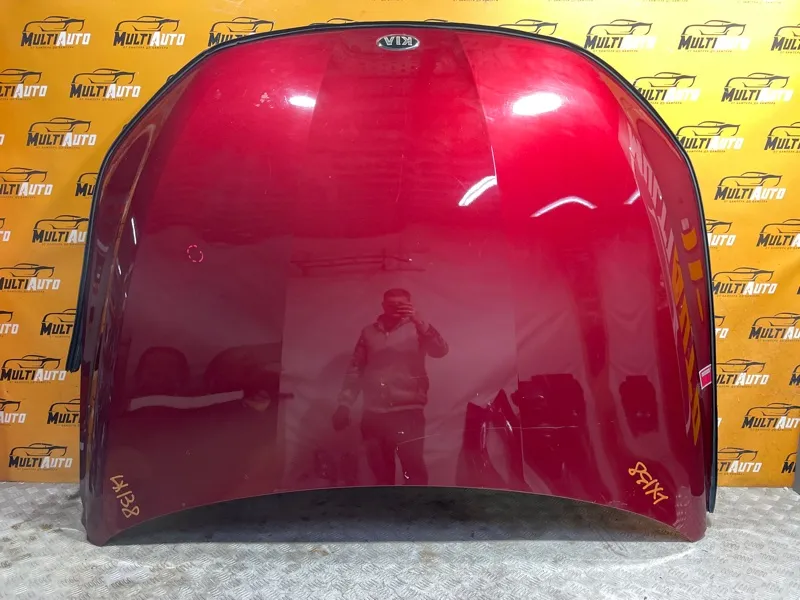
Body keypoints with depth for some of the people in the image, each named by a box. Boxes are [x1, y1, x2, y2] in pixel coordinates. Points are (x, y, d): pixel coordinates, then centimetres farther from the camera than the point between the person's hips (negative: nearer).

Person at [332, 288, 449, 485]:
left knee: (413, 469, -11)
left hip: (408, 411, -3)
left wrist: (420, 322, -24)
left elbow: (441, 350, -12)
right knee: (381, 471, 8)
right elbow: (355, 369, 12)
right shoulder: (369, 332, 12)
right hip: (374, 413, 3)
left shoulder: (416, 329, 4)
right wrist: (344, 404, 5)